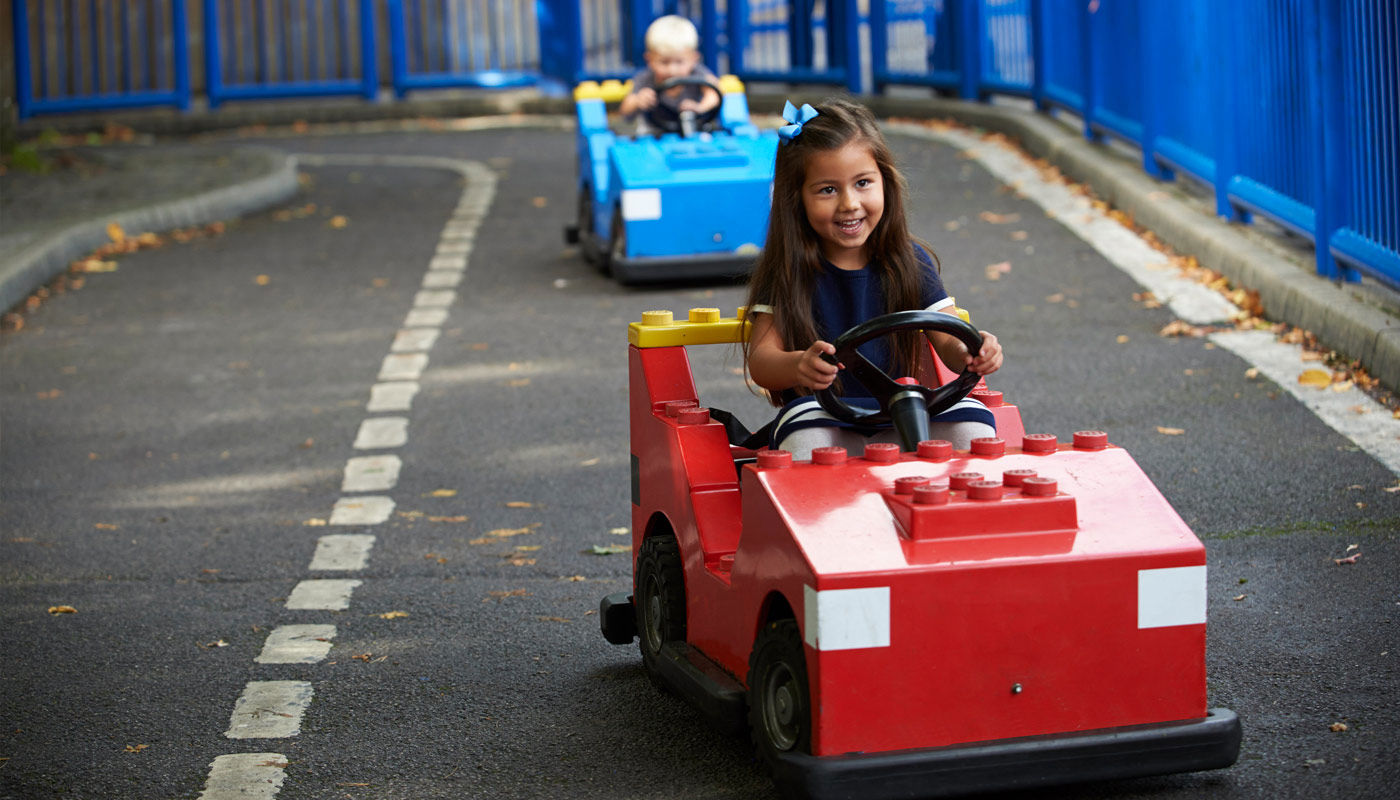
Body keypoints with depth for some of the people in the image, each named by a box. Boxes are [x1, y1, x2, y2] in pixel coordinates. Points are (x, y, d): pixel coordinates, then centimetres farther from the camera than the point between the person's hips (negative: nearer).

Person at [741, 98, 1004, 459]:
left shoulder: (911, 262, 5)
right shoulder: (786, 270, -3)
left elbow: (949, 343, 2)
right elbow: (760, 361, -11)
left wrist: (970, 353, -24)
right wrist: (798, 366, -36)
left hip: (899, 422, 3)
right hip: (823, 419, -3)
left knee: (973, 426, -24)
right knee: (806, 441, -37)